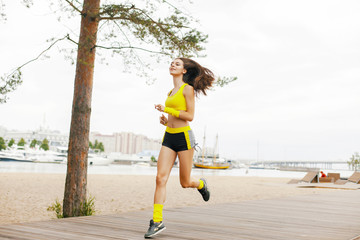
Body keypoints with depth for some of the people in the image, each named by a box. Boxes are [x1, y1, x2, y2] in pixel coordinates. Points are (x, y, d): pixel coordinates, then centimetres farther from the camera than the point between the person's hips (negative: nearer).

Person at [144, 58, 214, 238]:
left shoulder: (188, 89, -6)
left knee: (185, 183, 5)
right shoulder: (171, 92, 17)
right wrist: (165, 121, 6)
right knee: (160, 178, -8)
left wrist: (166, 109, -16)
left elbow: (189, 116, -13)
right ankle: (157, 221, -5)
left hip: (184, 137, -6)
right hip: (169, 137, 6)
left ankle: (201, 184, 41)